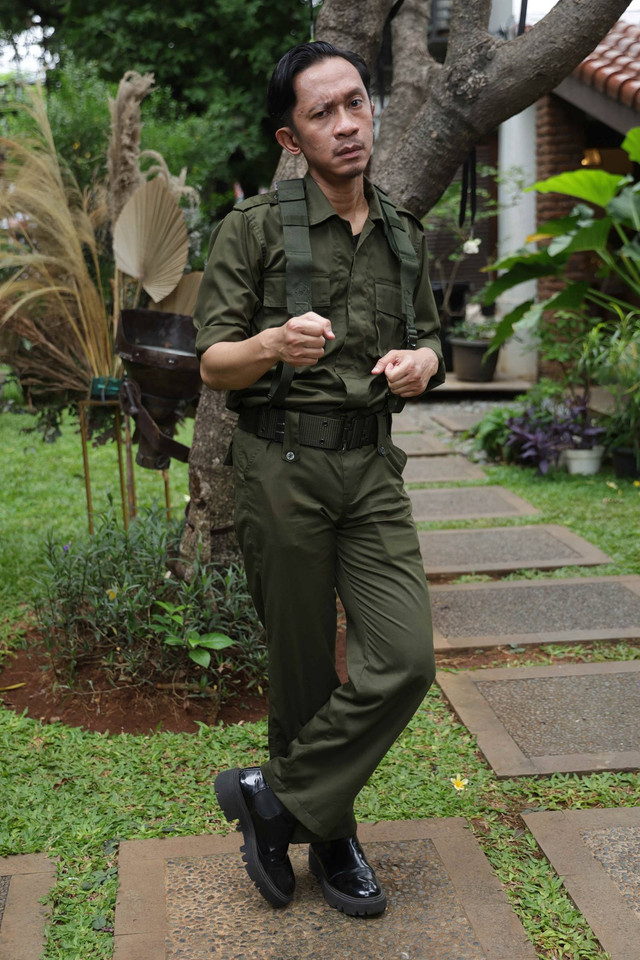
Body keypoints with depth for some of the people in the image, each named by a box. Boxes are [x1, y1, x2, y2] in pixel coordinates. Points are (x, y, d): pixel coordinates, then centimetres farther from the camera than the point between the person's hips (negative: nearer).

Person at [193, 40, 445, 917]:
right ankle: (328, 837, 25)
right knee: (305, 671, 5)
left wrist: (422, 363, -3)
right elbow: (214, 363, -5)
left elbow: (429, 343, 22)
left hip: (372, 467, 4)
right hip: (283, 465, -4)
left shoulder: (405, 237, 11)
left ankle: (277, 797, 10)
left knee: (404, 660, -8)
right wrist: (273, 344, -27)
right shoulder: (255, 228, -3)